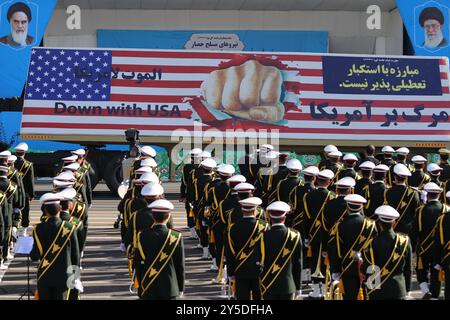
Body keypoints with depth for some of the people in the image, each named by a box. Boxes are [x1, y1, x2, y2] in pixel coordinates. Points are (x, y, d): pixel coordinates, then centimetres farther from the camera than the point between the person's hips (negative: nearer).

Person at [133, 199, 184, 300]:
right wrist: (181, 288, 9)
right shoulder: (176, 237, -9)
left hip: (148, 289, 1)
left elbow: (137, 263, 1)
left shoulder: (142, 236, -5)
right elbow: (180, 265, -3)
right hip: (169, 288, -1)